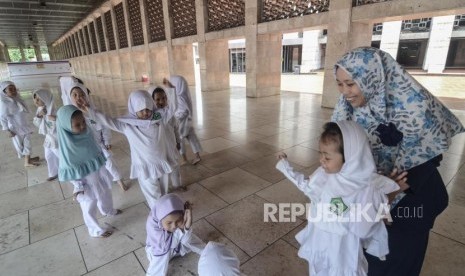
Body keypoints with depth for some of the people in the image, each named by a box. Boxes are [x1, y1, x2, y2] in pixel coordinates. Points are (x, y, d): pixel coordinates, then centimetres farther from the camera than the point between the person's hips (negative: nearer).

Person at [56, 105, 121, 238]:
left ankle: (108, 211, 61)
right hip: (87, 181, -7)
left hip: (99, 173, 7)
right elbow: (71, 171, -21)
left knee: (106, 194, 31)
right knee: (90, 207, 17)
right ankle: (95, 230, 40)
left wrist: (103, 168, 15)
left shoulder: (86, 133, -10)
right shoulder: (67, 145, -29)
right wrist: (78, 188, -14)